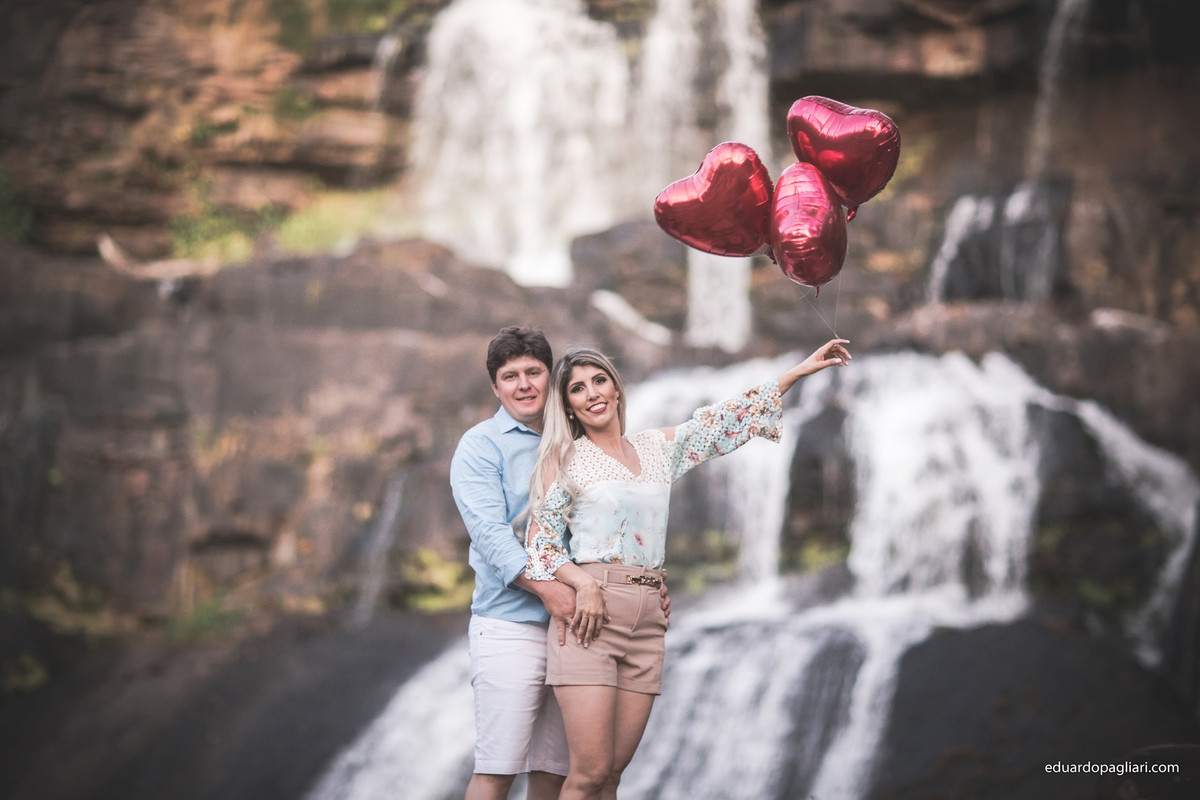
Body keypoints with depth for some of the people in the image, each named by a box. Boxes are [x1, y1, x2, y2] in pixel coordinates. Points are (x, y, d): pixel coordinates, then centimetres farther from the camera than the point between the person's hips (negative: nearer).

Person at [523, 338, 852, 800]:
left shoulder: (658, 449, 17)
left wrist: (800, 370, 20)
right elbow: (541, 541, 3)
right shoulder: (564, 460, 4)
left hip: (648, 620, 5)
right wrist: (583, 583, -15)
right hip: (591, 609, -5)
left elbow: (721, 422, 21)